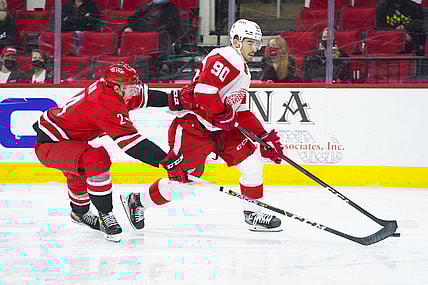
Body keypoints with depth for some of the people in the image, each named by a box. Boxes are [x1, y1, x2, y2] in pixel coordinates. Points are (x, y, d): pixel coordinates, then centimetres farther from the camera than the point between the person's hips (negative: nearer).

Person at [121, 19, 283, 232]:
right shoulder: (223, 59, -15)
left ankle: (253, 215, 12)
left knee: (252, 162, 1)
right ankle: (137, 203, 11)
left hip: (218, 128, 10)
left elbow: (243, 114, 22)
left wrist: (265, 137, 15)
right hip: (192, 125, -10)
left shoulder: (244, 74, 18)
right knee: (182, 182, -9)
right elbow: (204, 91, -27)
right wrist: (223, 116, -19)